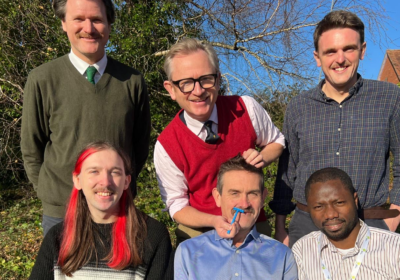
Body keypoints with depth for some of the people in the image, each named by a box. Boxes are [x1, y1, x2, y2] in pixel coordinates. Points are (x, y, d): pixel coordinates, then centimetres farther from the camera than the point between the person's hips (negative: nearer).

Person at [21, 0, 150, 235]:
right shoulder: (41, 80, -8)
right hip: (61, 213, -1)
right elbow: (31, 150, 0)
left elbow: (141, 142, 5)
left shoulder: (132, 81, -5)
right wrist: (53, 195, -1)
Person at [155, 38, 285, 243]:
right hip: (198, 234, -1)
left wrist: (261, 158, -16)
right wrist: (215, 222, -24)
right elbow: (177, 207, -6)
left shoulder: (247, 109, -14)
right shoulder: (166, 146, -17)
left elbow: (276, 142, 7)